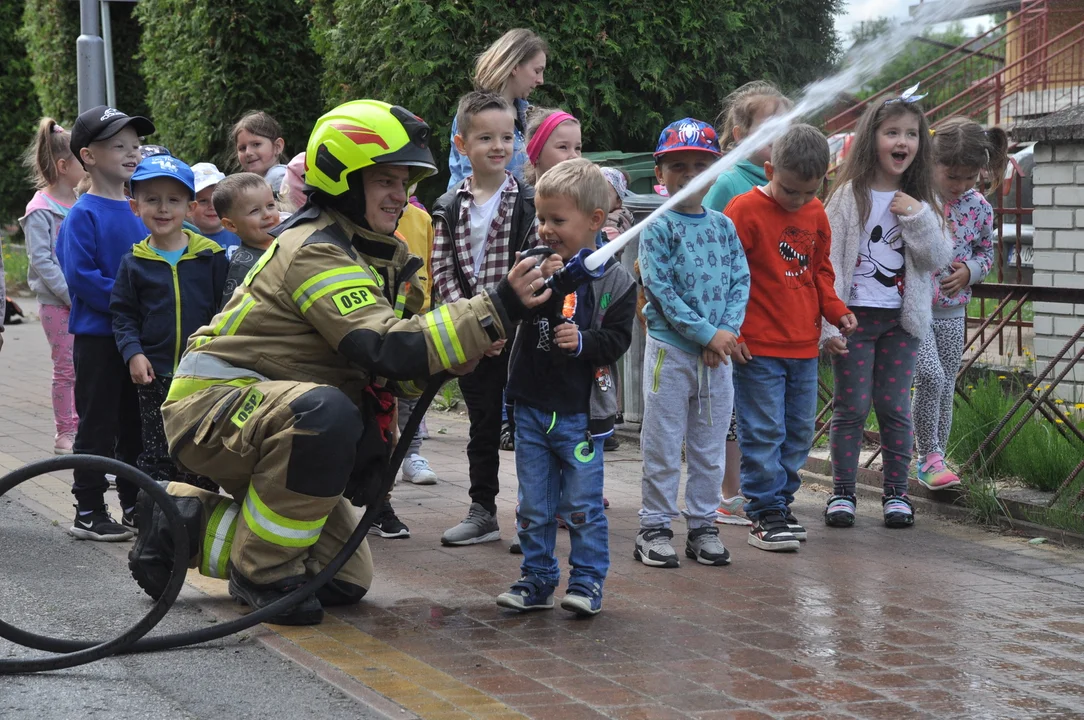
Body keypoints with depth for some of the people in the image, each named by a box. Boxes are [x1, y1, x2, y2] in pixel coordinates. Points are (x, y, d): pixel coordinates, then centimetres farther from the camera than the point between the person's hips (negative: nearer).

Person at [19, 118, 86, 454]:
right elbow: (42, 261, -15)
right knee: (66, 368, -2)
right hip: (56, 303, -6)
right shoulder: (40, 211, -11)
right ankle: (64, 434, 8)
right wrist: (72, 295, -19)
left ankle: (79, 426, 16)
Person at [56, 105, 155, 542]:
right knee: (98, 425, -1)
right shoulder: (83, 214, -11)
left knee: (137, 424, 12)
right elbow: (79, 275, -18)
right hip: (97, 336, -6)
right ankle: (89, 512, 7)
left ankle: (136, 506, 22)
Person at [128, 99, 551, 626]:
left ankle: (187, 524, 18)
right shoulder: (316, 252, -21)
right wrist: (497, 310, -37)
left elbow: (395, 374, 2)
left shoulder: (372, 251, 9)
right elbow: (386, 350, -33)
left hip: (273, 415, 9)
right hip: (212, 402, -9)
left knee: (344, 581, 8)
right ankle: (264, 570, -21)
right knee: (324, 413, -40)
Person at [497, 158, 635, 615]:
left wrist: (584, 341, -22)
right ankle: (537, 580, 21)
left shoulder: (613, 280, -5)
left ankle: (587, 581, 12)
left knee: (582, 504, 1)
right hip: (532, 406, 3)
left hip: (581, 412, -3)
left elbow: (618, 337, -6)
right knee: (534, 507, 10)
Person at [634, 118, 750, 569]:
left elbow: (740, 281, 5)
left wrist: (728, 330, -11)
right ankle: (654, 528, 9)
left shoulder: (723, 226, 9)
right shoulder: (659, 227, -6)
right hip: (670, 349, -5)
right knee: (662, 446, 1)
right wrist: (707, 333, -16)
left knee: (710, 446, 10)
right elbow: (661, 290, -13)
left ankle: (702, 526, 20)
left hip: (718, 351, 5)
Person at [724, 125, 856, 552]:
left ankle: (780, 501, 23)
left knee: (799, 432, 11)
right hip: (758, 348, -6)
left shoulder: (816, 215, 9)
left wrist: (834, 309, 6)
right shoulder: (745, 211, -11)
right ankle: (765, 513, 2)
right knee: (764, 432, -5)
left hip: (804, 346, 6)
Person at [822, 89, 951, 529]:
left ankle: (896, 493, 12)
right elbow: (830, 261, -7)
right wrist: (828, 323, -13)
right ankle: (842, 493, 8)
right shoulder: (850, 195, -3)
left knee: (894, 407, 4)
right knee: (851, 407, -1)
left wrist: (918, 219, -13)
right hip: (855, 315, -3)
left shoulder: (920, 202, 8)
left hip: (902, 319, 3)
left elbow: (938, 260, 2)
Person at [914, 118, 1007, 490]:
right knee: (931, 377, -16)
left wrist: (969, 271, -7)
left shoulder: (979, 207, 0)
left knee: (946, 387, 11)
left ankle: (936, 460, 24)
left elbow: (986, 251, 13)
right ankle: (929, 457, 0)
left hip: (952, 311, 5)